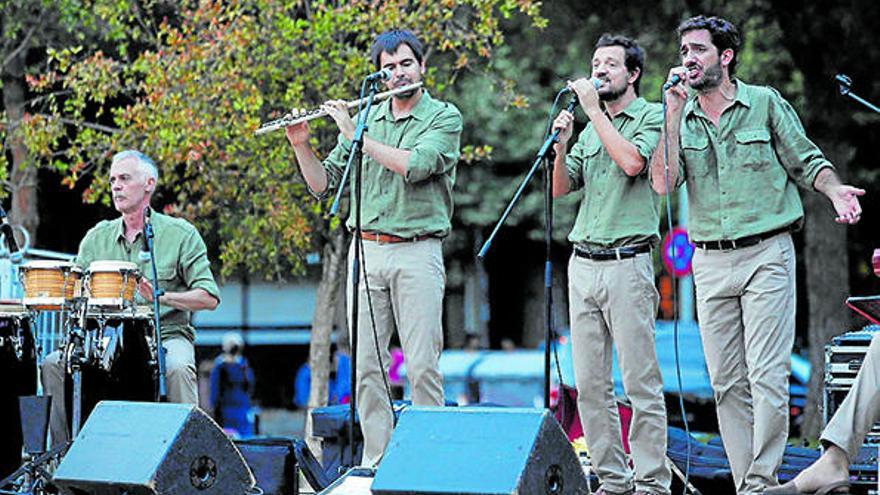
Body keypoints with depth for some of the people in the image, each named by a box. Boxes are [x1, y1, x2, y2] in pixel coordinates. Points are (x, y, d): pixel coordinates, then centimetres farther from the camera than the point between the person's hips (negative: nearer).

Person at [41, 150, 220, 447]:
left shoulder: (180, 234, 1)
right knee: (53, 364, -18)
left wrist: (162, 297, -21)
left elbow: (209, 297, -5)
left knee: (177, 368, -36)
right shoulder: (97, 237, 13)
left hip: (166, 334, -4)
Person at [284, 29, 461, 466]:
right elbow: (323, 184, 15)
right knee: (367, 365, 2)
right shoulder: (366, 119, 14)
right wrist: (300, 145, -2)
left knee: (422, 366, -6)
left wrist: (354, 133, -12)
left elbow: (413, 166, -18)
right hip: (366, 250, 4)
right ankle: (375, 459, 7)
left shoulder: (444, 118, 1)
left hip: (417, 253, -4)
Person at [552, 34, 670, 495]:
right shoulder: (590, 130, 20)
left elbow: (633, 162, -19)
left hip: (627, 263, -7)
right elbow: (561, 188, 15)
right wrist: (561, 144, -2)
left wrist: (593, 109, -12)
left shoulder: (652, 116, 0)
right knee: (590, 384, 5)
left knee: (641, 382, -7)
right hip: (583, 264, 7)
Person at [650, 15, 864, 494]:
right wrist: (674, 111, -8)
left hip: (766, 256, -4)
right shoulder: (680, 118, 10)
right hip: (710, 263, 4)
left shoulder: (766, 103, 3)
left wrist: (836, 190, -13)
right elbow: (663, 182, -6)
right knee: (727, 383, 4)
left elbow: (807, 161, 7)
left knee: (767, 376, -11)